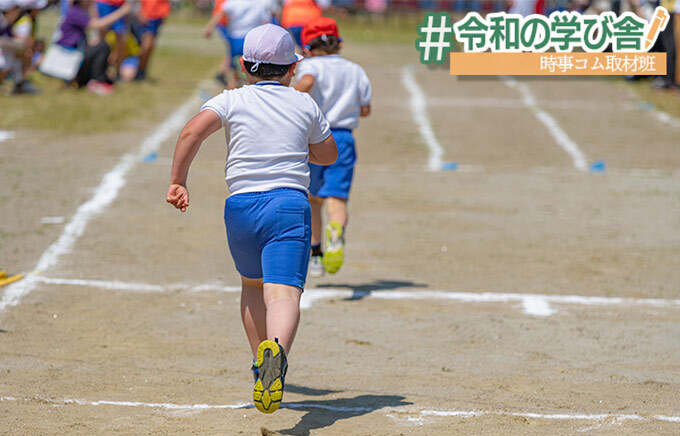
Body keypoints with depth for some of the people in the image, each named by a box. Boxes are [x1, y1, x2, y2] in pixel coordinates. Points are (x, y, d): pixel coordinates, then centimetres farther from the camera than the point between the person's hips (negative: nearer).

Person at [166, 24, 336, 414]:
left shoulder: (232, 101, 7)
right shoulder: (306, 105, 12)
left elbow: (192, 133, -10)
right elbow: (328, 155, 26)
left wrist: (178, 182, -6)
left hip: (241, 206, 2)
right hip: (290, 205, -1)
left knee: (253, 284, 27)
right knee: (283, 292, -18)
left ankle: (263, 365, 25)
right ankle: (276, 349, -48)